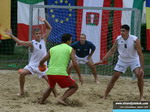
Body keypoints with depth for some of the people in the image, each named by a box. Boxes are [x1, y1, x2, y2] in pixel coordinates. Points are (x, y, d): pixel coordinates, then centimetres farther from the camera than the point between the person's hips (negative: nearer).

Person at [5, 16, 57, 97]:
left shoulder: (43, 40, 2)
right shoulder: (32, 43, -7)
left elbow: (49, 28, 5)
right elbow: (19, 42, -14)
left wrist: (44, 21, -7)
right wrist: (11, 35, -21)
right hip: (32, 65, -1)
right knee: (22, 73, -20)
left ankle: (55, 95, 6)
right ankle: (21, 91, -2)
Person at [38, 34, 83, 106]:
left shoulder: (52, 49, 18)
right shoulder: (70, 49, 6)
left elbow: (42, 61, 22)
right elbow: (75, 64, -4)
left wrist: (40, 65, 46)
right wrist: (80, 76, 4)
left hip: (50, 73, 5)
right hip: (61, 73, -5)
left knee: (51, 87, 35)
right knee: (75, 87, 14)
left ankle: (41, 102, 29)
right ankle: (62, 99, -8)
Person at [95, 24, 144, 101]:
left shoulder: (135, 40, -26)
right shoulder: (118, 39, -16)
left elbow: (140, 54, -23)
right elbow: (111, 51, -3)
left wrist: (142, 68, -28)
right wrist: (102, 61, -7)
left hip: (133, 60, -3)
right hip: (122, 60, 3)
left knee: (139, 76, -22)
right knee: (114, 78, -2)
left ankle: (141, 96, -6)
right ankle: (105, 96, 6)